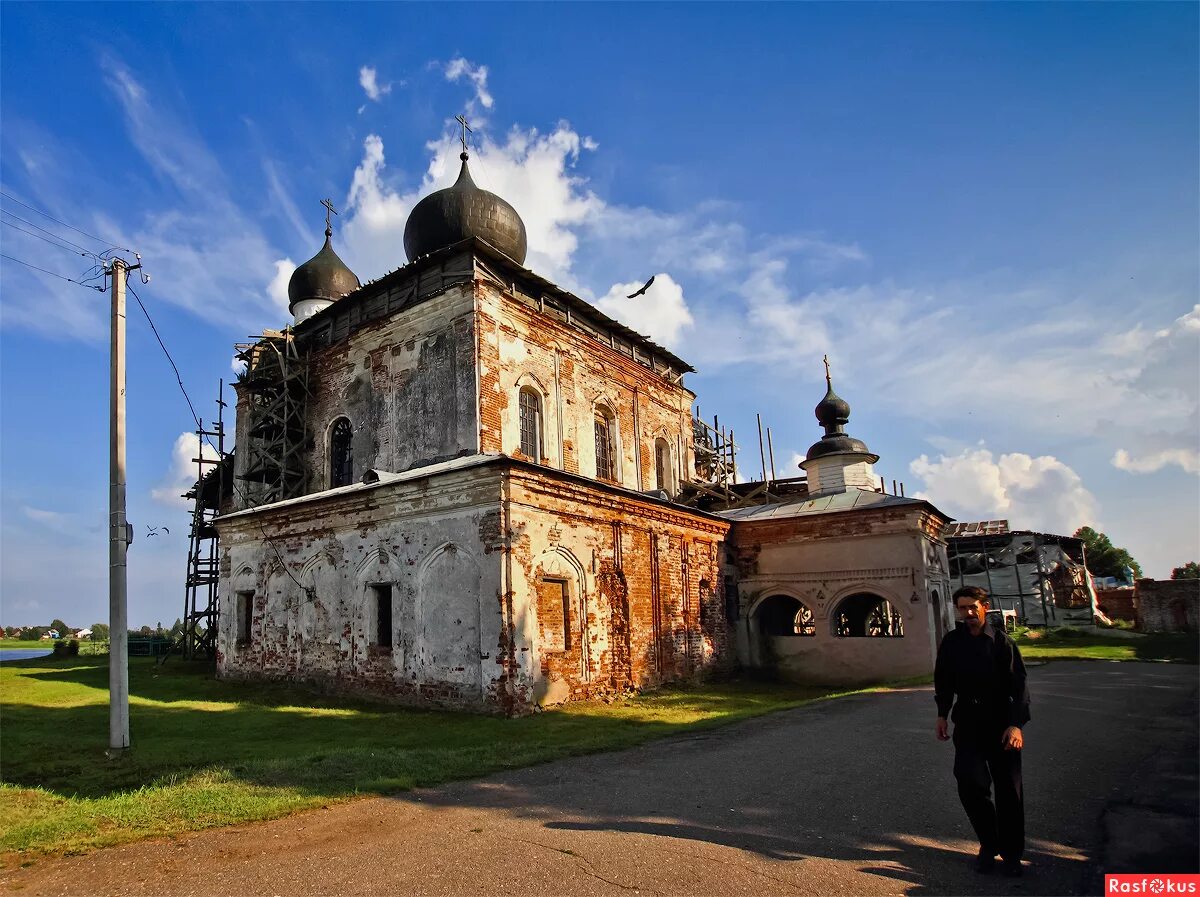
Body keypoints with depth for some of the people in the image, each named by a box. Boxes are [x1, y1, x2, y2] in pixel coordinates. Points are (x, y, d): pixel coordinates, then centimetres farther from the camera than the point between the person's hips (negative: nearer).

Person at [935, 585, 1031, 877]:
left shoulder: (1001, 642, -7)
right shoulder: (951, 642, 1)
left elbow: (1019, 686, -10)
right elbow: (943, 681, 12)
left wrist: (1016, 724, -18)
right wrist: (942, 714, 11)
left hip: (1001, 724, -2)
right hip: (967, 724, 2)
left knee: (1008, 790, 6)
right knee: (970, 785, -7)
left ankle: (1011, 853, 24)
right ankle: (989, 844, 15)